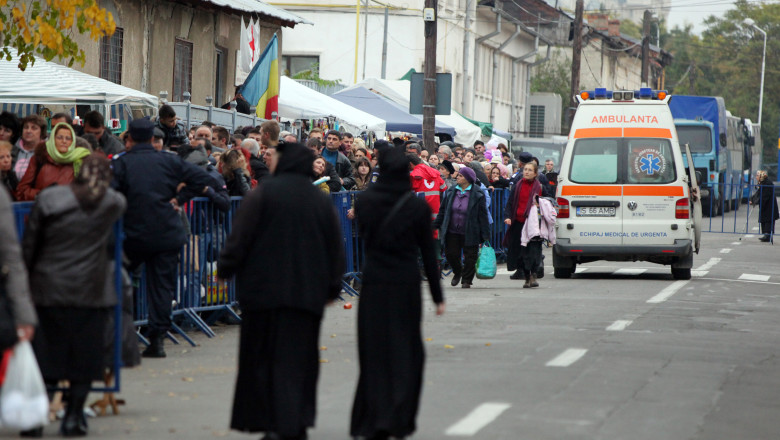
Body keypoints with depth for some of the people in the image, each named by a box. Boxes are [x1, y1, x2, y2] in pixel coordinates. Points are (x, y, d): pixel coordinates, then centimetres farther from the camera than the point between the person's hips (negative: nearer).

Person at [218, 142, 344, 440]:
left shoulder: (263, 195, -7)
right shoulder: (321, 201, 7)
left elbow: (240, 238, -9)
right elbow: (336, 248, 11)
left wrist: (225, 269, 3)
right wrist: (333, 287, 19)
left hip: (266, 289, -4)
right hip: (308, 291, 4)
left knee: (268, 358, 2)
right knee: (300, 357, 11)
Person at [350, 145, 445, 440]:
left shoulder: (364, 202, -3)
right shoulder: (417, 207, -7)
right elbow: (428, 253, -3)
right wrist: (437, 296, 3)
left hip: (373, 283, 1)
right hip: (406, 284, -1)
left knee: (374, 352, 7)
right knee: (405, 352, 10)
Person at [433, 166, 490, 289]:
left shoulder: (478, 194, -6)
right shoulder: (450, 192, 5)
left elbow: (482, 215, -5)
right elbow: (443, 210, 13)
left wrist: (485, 234, -8)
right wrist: (435, 225, 13)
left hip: (469, 233, -3)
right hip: (452, 232, 3)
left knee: (470, 257, 2)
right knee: (451, 254, 4)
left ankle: (467, 280, 19)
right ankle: (457, 272, 33)